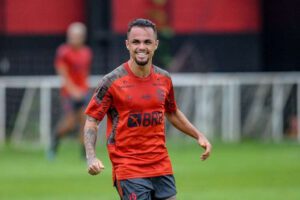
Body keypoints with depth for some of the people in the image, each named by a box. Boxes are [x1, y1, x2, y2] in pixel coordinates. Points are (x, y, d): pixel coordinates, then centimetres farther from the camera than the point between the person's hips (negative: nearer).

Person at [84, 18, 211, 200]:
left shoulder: (164, 79, 7)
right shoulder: (113, 81, -9)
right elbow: (92, 121, -7)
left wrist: (198, 135, 16)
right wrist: (91, 158, -20)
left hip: (162, 167, 5)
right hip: (128, 170, -5)